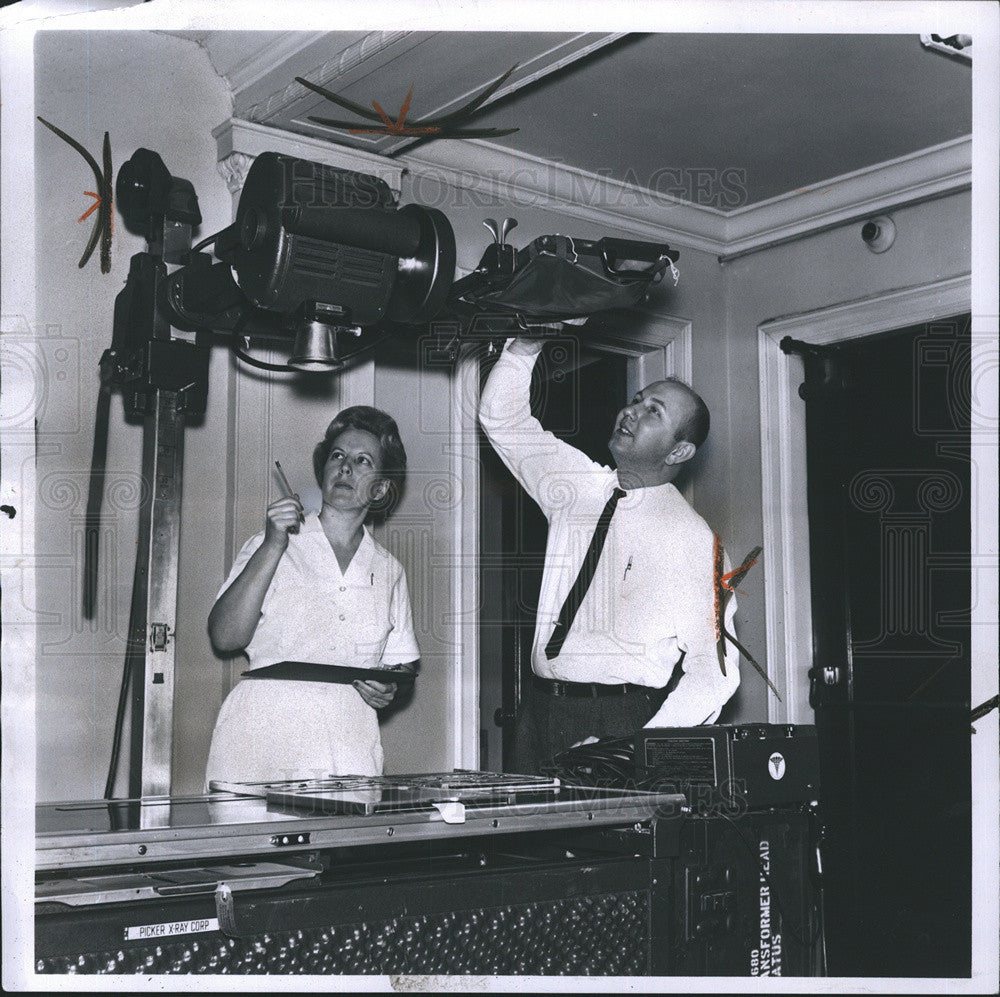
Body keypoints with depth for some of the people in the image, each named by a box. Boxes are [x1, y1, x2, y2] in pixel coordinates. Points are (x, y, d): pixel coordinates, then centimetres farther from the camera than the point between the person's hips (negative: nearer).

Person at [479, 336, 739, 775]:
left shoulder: (692, 537, -4)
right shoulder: (580, 487, 11)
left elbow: (714, 669, -7)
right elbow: (500, 417, 16)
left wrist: (646, 748, -19)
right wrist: (527, 345, 0)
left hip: (625, 721, -4)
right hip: (541, 713, 4)